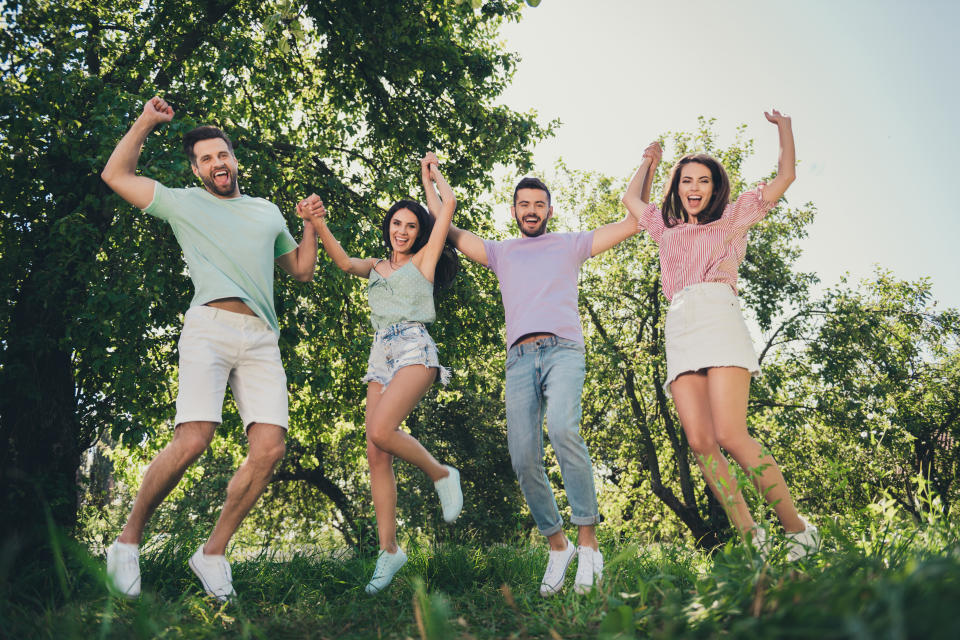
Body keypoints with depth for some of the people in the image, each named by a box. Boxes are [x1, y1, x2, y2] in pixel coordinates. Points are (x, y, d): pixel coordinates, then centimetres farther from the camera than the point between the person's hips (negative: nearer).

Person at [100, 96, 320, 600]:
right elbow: (115, 174, 20)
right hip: (210, 327, -3)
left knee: (269, 448, -13)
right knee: (191, 441, -21)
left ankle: (213, 553, 2)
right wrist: (146, 122, 19)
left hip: (261, 339, 4)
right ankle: (128, 541, 0)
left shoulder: (268, 212, 28)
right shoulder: (184, 203, 19)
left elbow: (303, 271, 32)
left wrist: (311, 225, 20)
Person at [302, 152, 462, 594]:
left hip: (414, 350, -5)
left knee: (381, 431, -27)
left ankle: (441, 474, -1)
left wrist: (431, 175, 23)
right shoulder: (376, 267, 22)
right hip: (381, 355, 6)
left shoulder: (424, 260, 11)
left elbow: (449, 205, 6)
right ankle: (389, 550, 0)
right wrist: (318, 225, -13)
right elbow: (343, 262, 2)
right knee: (376, 453, -4)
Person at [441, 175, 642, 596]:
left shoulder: (570, 245, 23)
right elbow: (444, 229, 26)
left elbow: (632, 223, 23)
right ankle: (557, 545, 8)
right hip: (519, 359, 3)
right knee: (523, 459, -10)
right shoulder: (501, 253, 28)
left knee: (562, 428, -31)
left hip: (562, 350, -3)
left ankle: (588, 541, -25)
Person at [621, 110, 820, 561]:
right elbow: (631, 200, 47)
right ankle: (751, 538, -10)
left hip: (719, 317, -4)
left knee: (730, 435, -21)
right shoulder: (667, 229, 30)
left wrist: (784, 127, 31)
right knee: (699, 442, -13)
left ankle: (799, 531, -12)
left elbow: (784, 177, 24)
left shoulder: (732, 217, 20)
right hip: (678, 329, 4)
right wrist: (649, 162, 50)